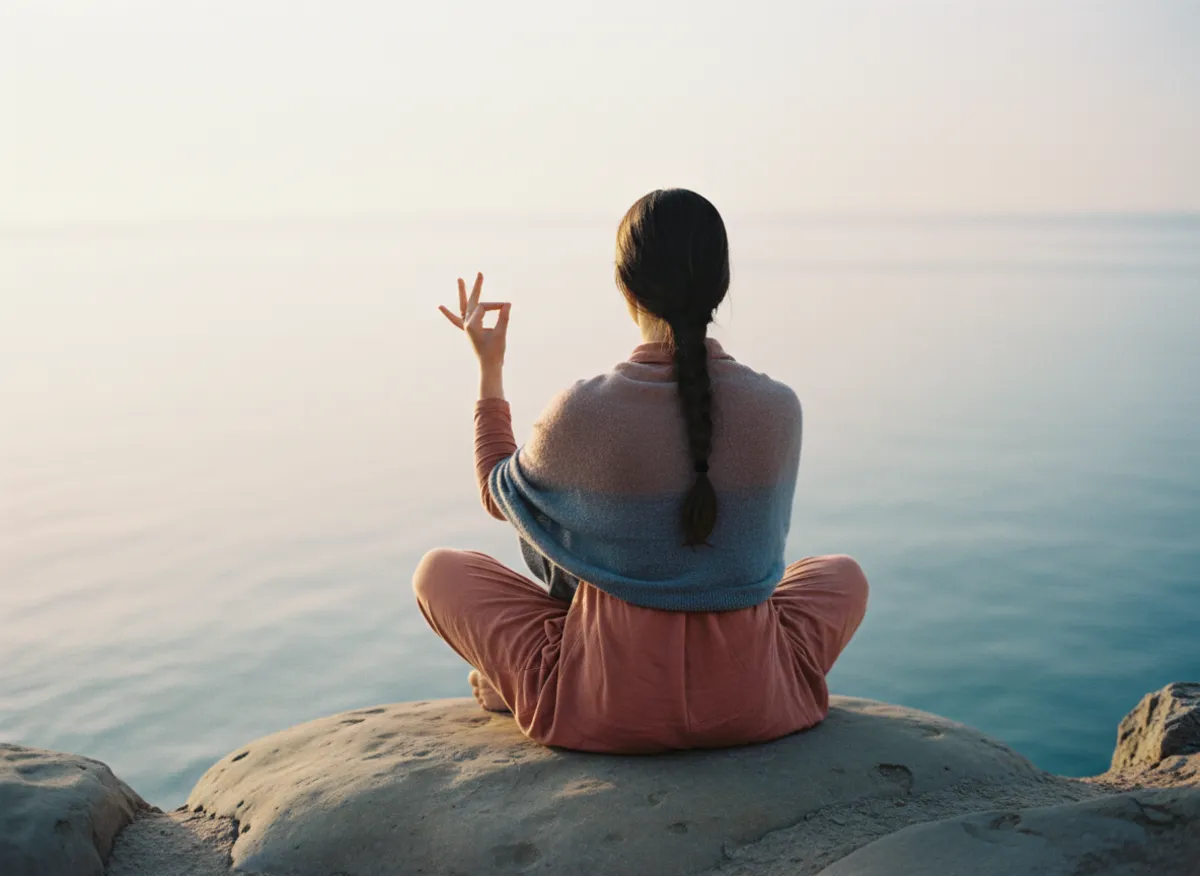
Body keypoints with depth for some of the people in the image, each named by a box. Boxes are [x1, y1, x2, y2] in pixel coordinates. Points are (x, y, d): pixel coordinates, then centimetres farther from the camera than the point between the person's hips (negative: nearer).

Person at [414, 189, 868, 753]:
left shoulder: (582, 413, -19)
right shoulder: (779, 409, -12)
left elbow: (501, 496, 5)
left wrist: (489, 370, 14)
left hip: (610, 711, -2)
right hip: (752, 704, 2)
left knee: (438, 569, 17)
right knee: (843, 575, 32)